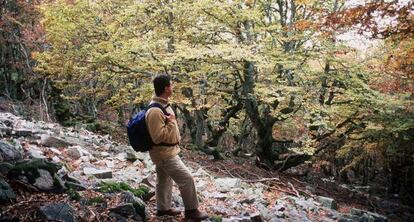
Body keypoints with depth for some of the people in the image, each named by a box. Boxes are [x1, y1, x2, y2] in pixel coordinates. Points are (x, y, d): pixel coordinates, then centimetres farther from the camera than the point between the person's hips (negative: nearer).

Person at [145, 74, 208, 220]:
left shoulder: (162, 104, 5)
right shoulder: (155, 111, -29)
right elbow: (158, 137, -30)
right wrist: (171, 122, -25)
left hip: (165, 152, 10)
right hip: (165, 153, -10)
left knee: (165, 180, 22)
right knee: (187, 179, -4)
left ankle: (163, 208, 37)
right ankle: (191, 210, 10)